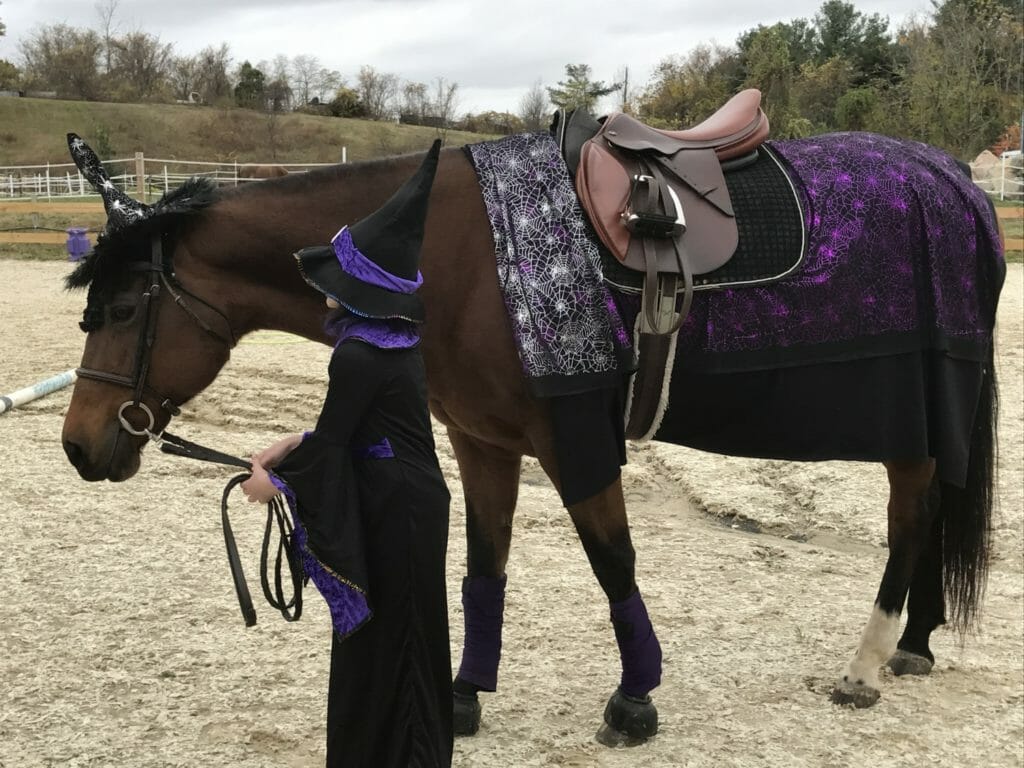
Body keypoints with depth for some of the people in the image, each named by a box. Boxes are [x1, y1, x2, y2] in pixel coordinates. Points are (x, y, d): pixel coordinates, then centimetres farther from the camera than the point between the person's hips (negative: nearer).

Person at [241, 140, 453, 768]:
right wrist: (288, 447, 10)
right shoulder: (398, 339, 5)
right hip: (413, 499, 9)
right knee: (408, 628, 20)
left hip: (392, 512, -9)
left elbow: (331, 441, -16)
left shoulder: (360, 354, -23)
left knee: (384, 633, 4)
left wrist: (276, 480, -1)